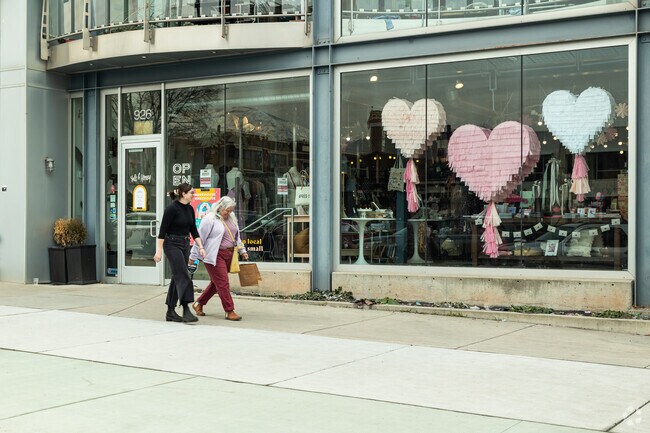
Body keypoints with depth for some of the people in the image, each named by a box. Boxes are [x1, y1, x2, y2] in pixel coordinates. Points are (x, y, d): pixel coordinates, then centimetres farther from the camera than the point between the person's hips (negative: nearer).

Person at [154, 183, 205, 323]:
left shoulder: (190, 209, 8)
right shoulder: (172, 208, -15)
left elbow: (193, 230, 13)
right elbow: (163, 230, -15)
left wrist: (200, 247, 5)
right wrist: (159, 251, -17)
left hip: (185, 245, 8)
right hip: (172, 244, -8)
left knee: (177, 277, 9)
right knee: (184, 277, -13)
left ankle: (170, 312, 15)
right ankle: (186, 310, -13)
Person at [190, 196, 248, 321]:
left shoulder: (231, 218, 14)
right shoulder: (210, 219, -9)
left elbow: (236, 237, 26)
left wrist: (242, 251, 20)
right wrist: (193, 257, -7)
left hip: (228, 255, 8)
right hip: (215, 256, -8)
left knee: (216, 283, 13)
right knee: (223, 283, -8)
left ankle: (198, 304, 28)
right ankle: (229, 311, -4)